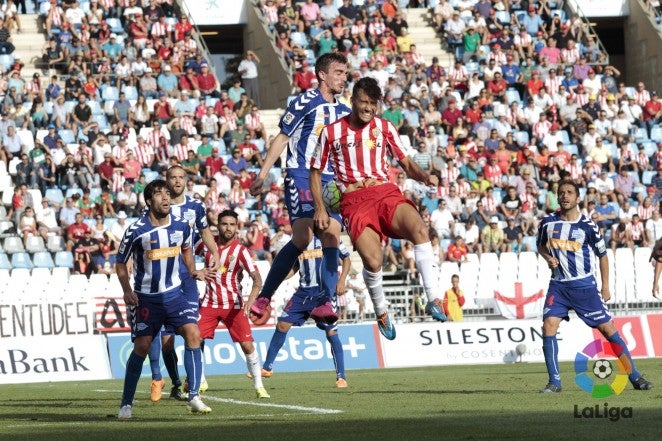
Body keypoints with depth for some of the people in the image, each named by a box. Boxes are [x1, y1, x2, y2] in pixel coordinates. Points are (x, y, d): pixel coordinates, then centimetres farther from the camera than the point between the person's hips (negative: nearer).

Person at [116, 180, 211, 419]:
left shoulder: (181, 226, -2)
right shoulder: (136, 231, -13)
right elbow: (121, 263, -1)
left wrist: (192, 270, 4)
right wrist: (127, 291, -13)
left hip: (174, 293, 3)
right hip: (146, 298, -3)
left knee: (193, 332, -15)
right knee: (141, 347, -7)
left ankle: (193, 397, -9)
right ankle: (126, 404, 7)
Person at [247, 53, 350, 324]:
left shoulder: (343, 113, 18)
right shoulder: (305, 102, -2)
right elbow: (282, 139, -1)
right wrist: (262, 175, -5)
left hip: (330, 183, 6)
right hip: (301, 177, -6)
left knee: (332, 240, -9)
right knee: (303, 238, -19)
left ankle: (324, 303, -14)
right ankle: (263, 298, -11)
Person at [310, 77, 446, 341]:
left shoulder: (384, 128, 13)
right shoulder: (331, 132, 7)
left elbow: (407, 164, 16)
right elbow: (315, 172, 14)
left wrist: (425, 177, -6)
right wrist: (319, 208, 2)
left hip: (386, 192, 2)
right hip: (353, 200, -2)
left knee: (419, 230, -30)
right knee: (372, 261, -24)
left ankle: (432, 299, -27)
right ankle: (381, 312, 4)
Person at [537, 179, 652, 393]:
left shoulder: (587, 225, -7)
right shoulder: (548, 222, 0)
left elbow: (602, 255, 4)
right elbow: (541, 245, 19)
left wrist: (605, 287, 3)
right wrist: (548, 258, -3)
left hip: (584, 286, -2)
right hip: (558, 285, 2)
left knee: (608, 328, -5)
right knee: (548, 326, -14)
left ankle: (635, 377, 3)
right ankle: (554, 381, -3)